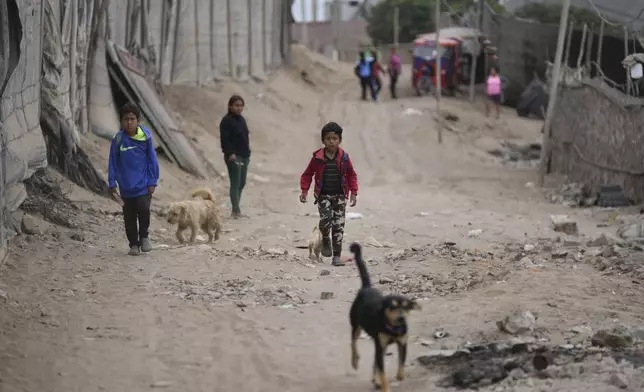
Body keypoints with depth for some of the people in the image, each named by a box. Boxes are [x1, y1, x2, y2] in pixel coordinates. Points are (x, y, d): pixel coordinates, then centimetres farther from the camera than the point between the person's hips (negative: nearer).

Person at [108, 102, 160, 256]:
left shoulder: (146, 136, -6)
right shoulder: (118, 139, -5)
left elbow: (152, 160, 1)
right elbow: (113, 162, 1)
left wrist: (152, 182, 0)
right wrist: (112, 183, -1)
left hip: (143, 185, -1)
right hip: (126, 186, 1)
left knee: (143, 209, -18)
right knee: (129, 217, 7)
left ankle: (143, 236, 7)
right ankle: (134, 244, 23)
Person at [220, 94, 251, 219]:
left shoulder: (241, 119, 14)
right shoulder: (226, 121, -11)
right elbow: (224, 140, -16)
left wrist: (248, 153, 17)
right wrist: (230, 153, -24)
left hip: (244, 156, 9)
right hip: (233, 157, -9)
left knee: (242, 183, 11)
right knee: (235, 184, -9)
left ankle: (236, 209, 17)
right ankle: (236, 211, -9)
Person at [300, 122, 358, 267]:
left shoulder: (344, 157, -1)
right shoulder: (318, 157, -2)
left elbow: (352, 175, 9)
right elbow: (307, 174, 8)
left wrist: (353, 193, 3)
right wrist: (304, 190, -1)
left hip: (340, 195, 1)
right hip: (323, 195, -1)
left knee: (339, 225, -3)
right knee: (325, 219, -20)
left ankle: (337, 256, 5)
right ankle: (326, 240, 14)